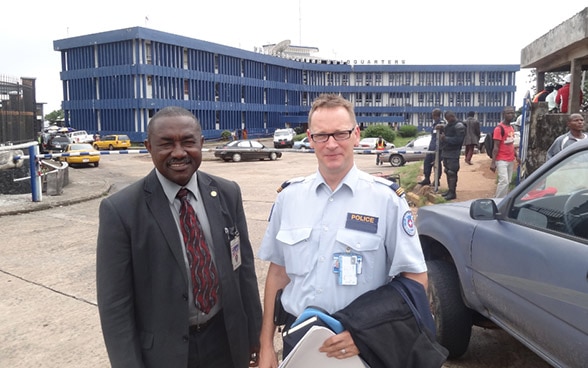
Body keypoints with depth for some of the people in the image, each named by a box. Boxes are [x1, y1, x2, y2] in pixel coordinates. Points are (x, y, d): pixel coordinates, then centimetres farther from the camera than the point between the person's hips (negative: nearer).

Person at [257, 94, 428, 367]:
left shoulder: (386, 198, -13)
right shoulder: (289, 196, -3)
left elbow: (415, 279, -9)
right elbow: (278, 273, 3)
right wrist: (266, 346, 4)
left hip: (357, 345, -2)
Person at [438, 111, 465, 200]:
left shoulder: (459, 126, -11)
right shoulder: (448, 125, 18)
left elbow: (458, 140, -21)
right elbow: (445, 134, 24)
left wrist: (445, 138, -23)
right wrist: (441, 130, 4)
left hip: (453, 153, -9)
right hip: (446, 152, 9)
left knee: (452, 173, -9)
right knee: (448, 172, 13)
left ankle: (452, 193, -6)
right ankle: (450, 190, 21)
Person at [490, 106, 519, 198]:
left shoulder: (512, 128, 13)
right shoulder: (499, 128, -12)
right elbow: (496, 147, -15)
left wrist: (516, 156, 16)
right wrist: (493, 162, -19)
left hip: (511, 160, 8)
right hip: (501, 160, -8)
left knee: (507, 182, 10)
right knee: (504, 181, -13)